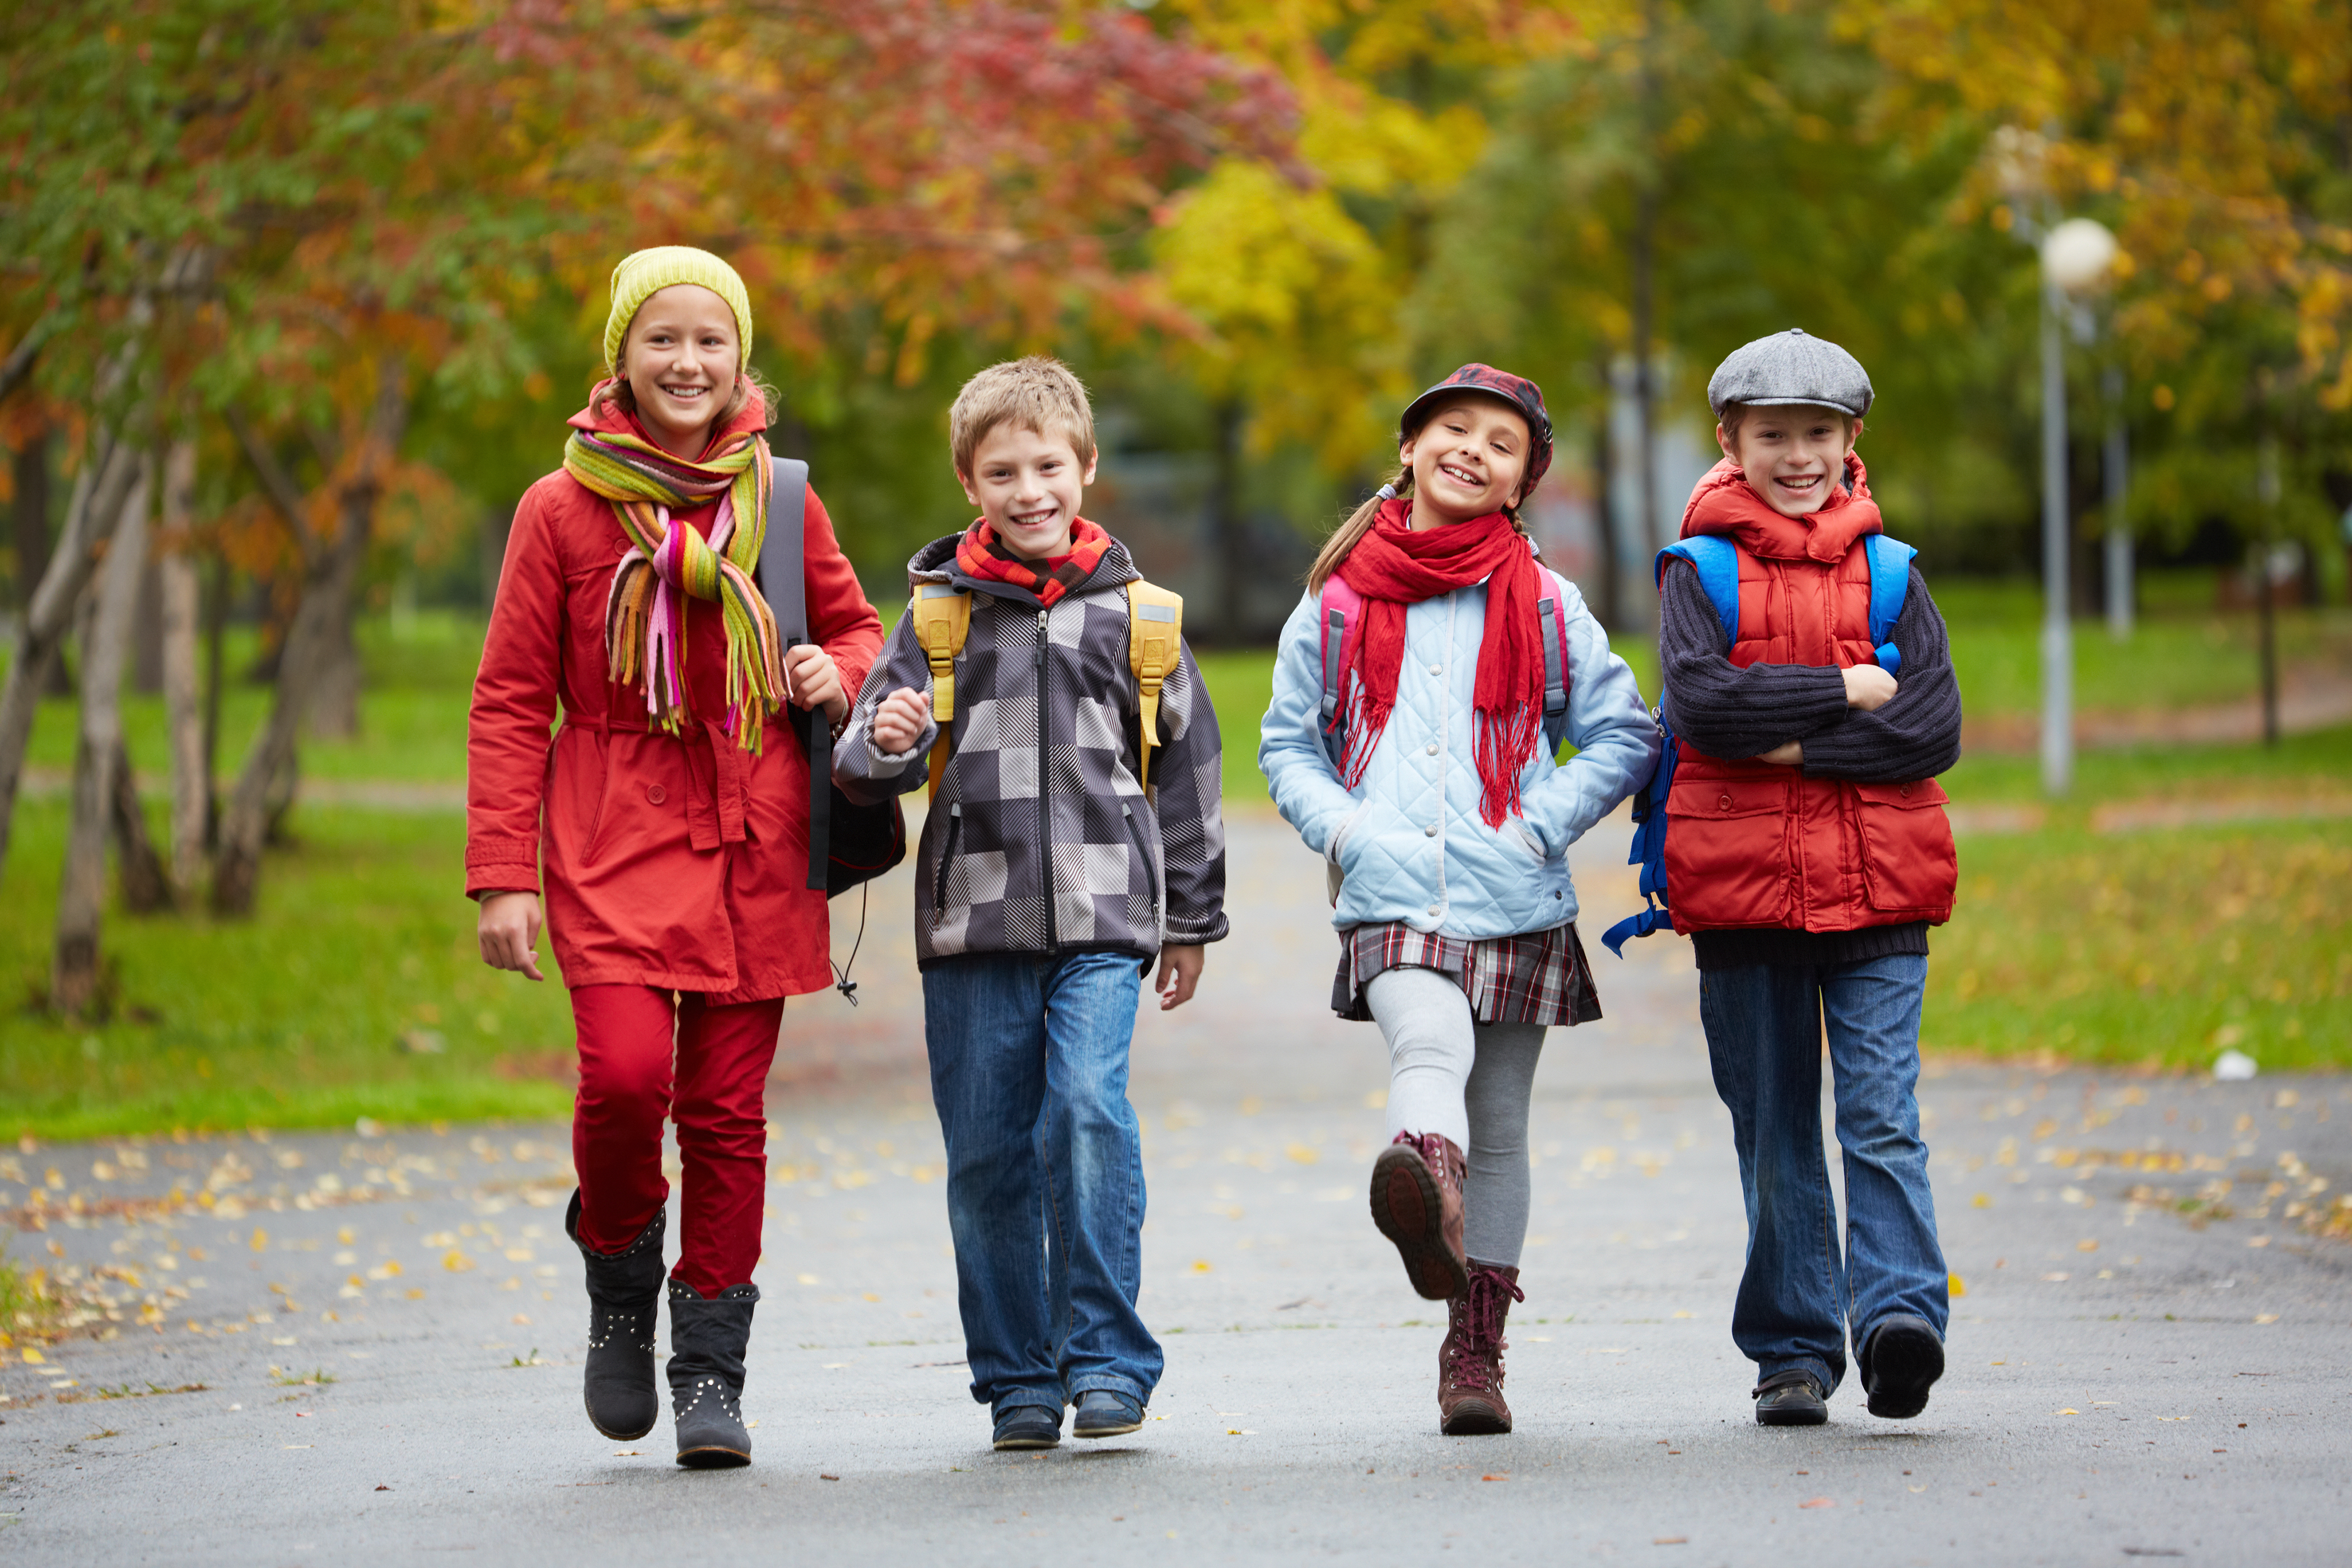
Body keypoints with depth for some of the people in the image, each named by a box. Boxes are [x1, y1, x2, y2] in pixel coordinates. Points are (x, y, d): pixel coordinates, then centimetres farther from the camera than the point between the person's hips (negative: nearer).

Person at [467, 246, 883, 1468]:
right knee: (626, 1072, -19)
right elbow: (510, 702, 2)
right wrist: (503, 876, -5)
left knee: (728, 1110, 1)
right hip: (614, 840, -2)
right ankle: (620, 1290, 10)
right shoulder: (563, 509, 1)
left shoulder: (779, 502, 8)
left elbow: (856, 626, 21)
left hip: (752, 842, 2)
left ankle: (711, 1370, 12)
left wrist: (836, 673, -4)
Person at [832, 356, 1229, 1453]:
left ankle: (1105, 1360, -9)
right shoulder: (939, 610, 7)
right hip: (972, 917, 1)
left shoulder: (1133, 611, 7)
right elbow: (865, 765, 6)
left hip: (1100, 919, -1)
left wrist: (1192, 923, 16)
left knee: (1088, 1112, -19)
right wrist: (883, 744, -19)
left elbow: (1185, 767, 15)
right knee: (987, 1155, 3)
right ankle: (1016, 1381, 15)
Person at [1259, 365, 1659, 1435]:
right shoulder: (1339, 603, 8)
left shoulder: (1543, 605, 9)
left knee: (1499, 1127, 7)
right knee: (1429, 1043, -31)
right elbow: (1288, 745, 14)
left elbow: (1623, 736, 11)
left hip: (1515, 903, 2)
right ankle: (1425, 1193, -61)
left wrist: (1543, 823, -4)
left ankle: (1475, 1349, 16)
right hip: (1391, 901, -2)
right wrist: (1346, 828, -3)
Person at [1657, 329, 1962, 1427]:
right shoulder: (1699, 573, 6)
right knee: (1774, 1132, 6)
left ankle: (1899, 1314, -19)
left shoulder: (1890, 574, 9)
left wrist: (1792, 740, -11)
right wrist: (1849, 691, -11)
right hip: (1742, 888, 0)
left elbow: (1936, 729, -3)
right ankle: (1792, 1353, 12)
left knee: (1882, 1118, -11)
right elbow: (1701, 702, -12)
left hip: (1877, 889, 0)